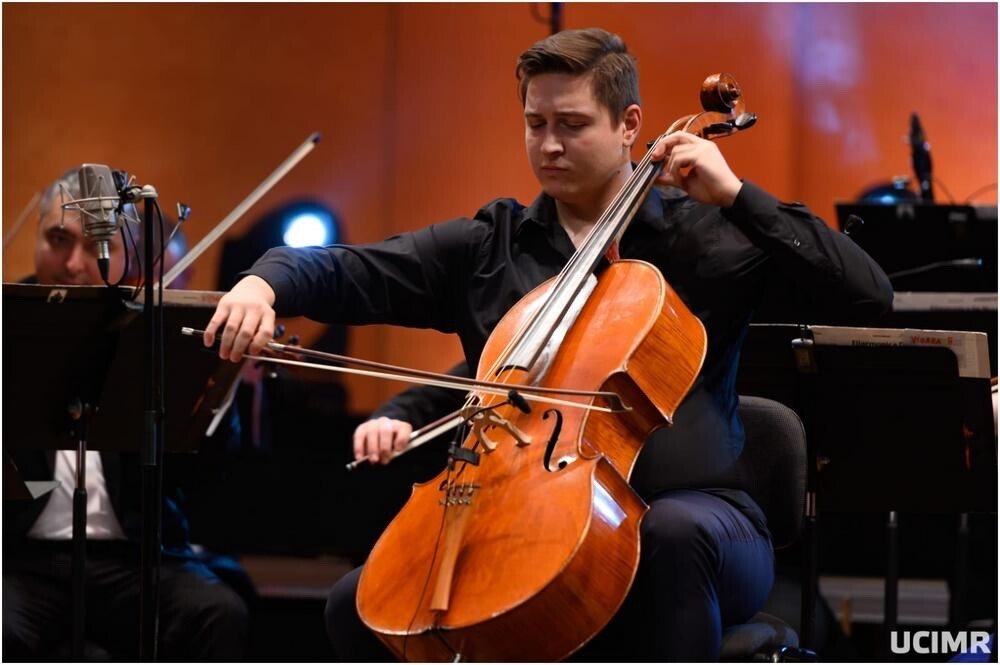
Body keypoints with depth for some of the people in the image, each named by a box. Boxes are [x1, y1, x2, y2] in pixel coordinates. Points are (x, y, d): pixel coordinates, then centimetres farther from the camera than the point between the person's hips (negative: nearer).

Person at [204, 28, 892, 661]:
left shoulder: (706, 237, 4)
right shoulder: (488, 246, 13)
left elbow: (869, 295, -5)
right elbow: (348, 271, 3)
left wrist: (737, 196, -9)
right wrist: (264, 283, -19)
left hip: (689, 512, -3)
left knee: (676, 532, -40)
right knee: (358, 606, -14)